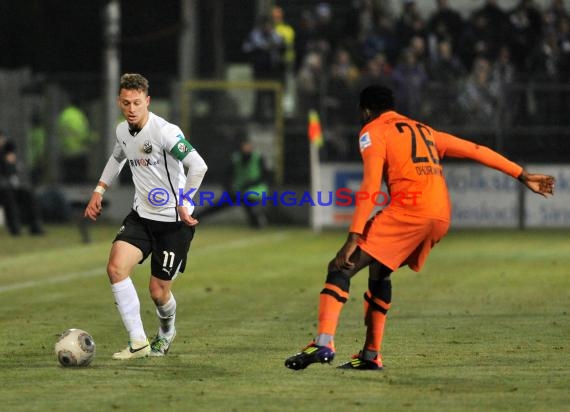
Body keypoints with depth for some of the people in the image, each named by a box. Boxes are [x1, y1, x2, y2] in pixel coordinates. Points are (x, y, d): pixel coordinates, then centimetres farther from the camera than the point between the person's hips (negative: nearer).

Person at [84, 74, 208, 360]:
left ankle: (166, 334, 36)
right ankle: (138, 343, -11)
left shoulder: (165, 132, -21)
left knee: (158, 291, 0)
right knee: (115, 267, -17)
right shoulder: (122, 131, 3)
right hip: (141, 215, 6)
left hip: (174, 221, -6)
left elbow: (198, 166, -24)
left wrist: (183, 204, -21)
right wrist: (99, 190, 20)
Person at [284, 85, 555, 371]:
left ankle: (324, 343, -27)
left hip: (408, 211, -8)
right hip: (441, 218, 8)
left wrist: (354, 237, -13)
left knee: (341, 269, -9)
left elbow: (370, 186, -6)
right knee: (379, 272, 27)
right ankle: (371, 355, 24)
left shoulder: (373, 131, 8)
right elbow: (476, 151, 29)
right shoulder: (425, 132, 29)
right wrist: (522, 176, 35)